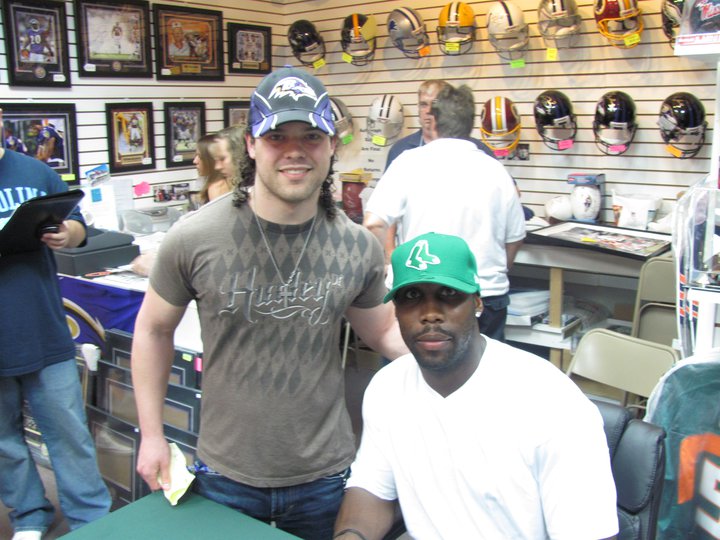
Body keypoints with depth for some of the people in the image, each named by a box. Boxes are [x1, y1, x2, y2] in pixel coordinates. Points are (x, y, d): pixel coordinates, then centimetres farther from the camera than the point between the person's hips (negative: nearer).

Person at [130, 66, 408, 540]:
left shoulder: (359, 248, -8)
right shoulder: (194, 240, -14)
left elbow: (384, 330, 7)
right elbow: (154, 330, 0)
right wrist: (152, 435, 2)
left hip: (325, 476, 2)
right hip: (226, 475, -1)